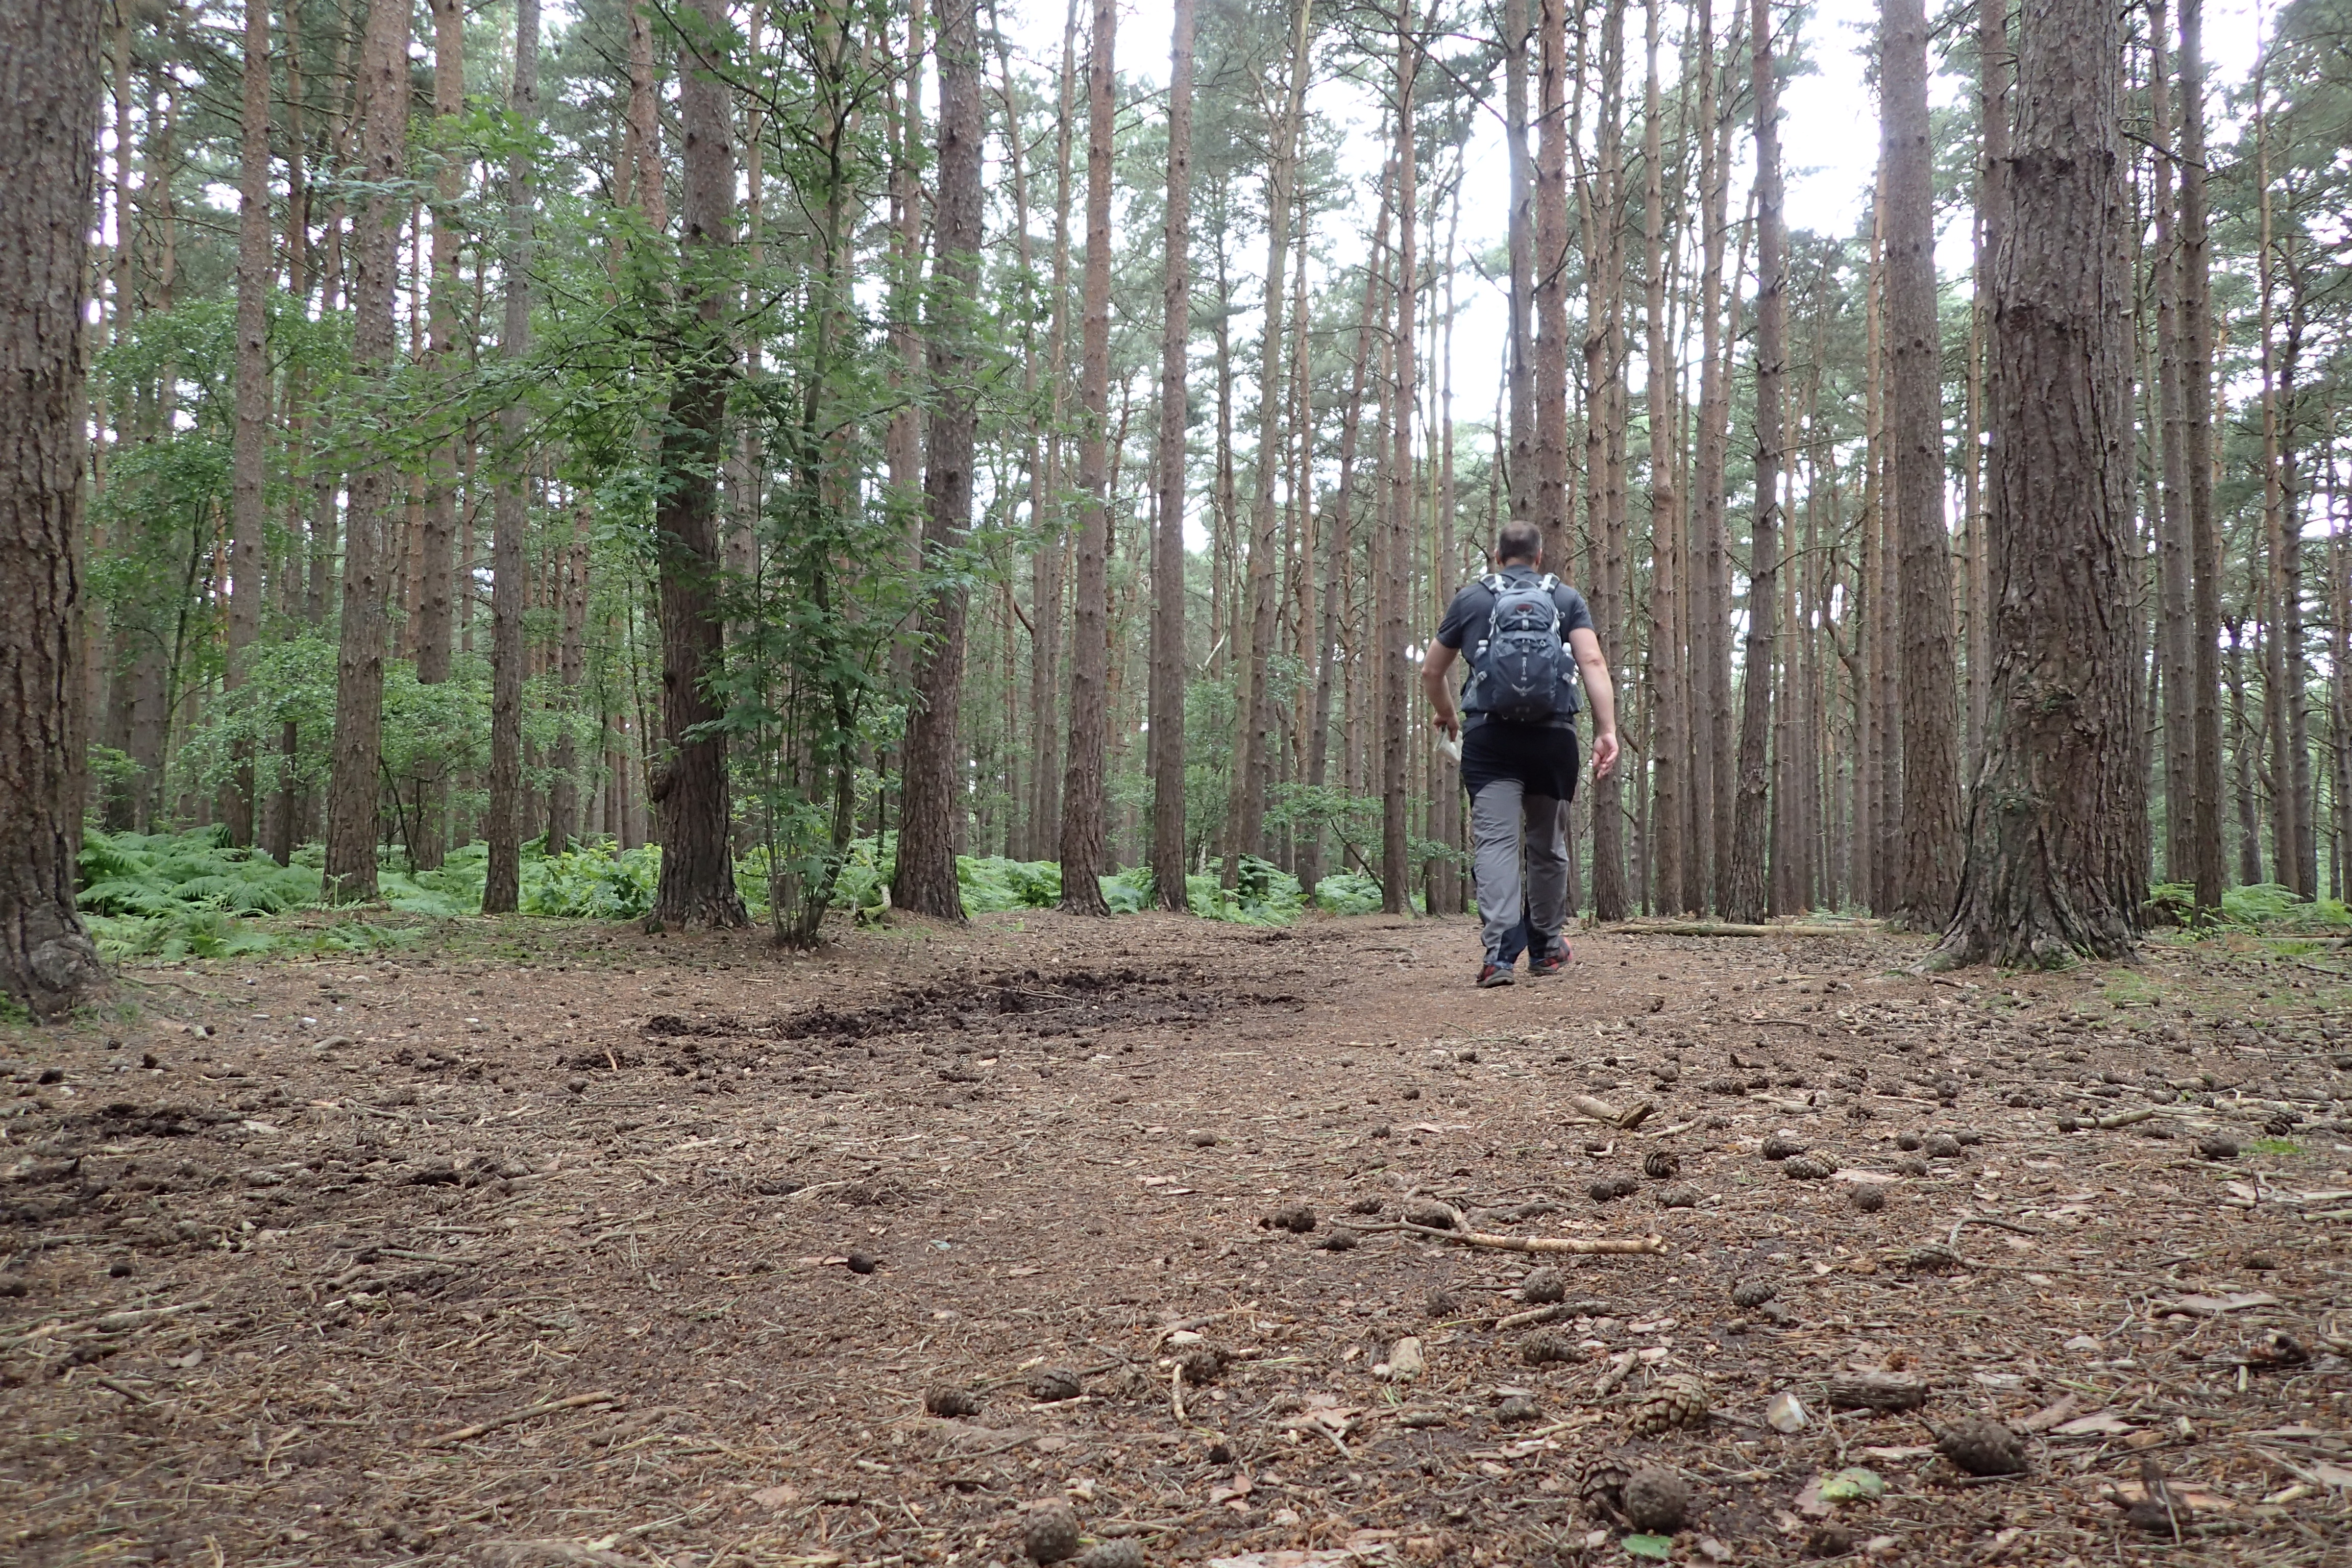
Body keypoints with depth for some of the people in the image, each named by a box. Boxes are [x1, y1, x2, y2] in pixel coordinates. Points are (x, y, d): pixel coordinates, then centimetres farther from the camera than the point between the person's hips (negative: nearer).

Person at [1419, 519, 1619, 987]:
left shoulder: (1470, 599, 13)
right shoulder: (1567, 599, 12)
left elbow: (1430, 673, 17)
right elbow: (1592, 662, -4)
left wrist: (1448, 717, 35)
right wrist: (1607, 731, -9)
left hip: (1489, 737, -1)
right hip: (1553, 736, 1)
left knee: (1495, 840, -7)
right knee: (1548, 843, 14)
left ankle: (1499, 953, -20)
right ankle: (1547, 948, 26)